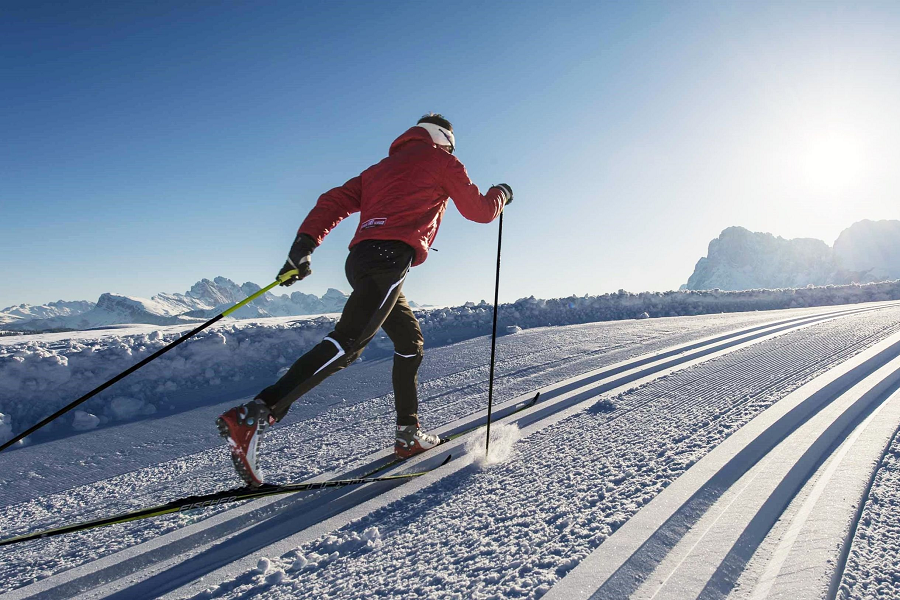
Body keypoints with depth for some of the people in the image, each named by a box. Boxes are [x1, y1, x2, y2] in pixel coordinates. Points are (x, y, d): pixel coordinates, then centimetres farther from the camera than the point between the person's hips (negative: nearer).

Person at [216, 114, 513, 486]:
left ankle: (408, 435, 21)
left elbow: (335, 201, 16)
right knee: (348, 342, -20)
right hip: (390, 256, -8)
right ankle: (255, 416, -32)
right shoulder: (441, 161, 15)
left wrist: (304, 243, 7)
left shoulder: (382, 168, 31)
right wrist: (500, 195, 40)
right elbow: (480, 211, 19)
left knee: (410, 342, 19)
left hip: (361, 257, 8)